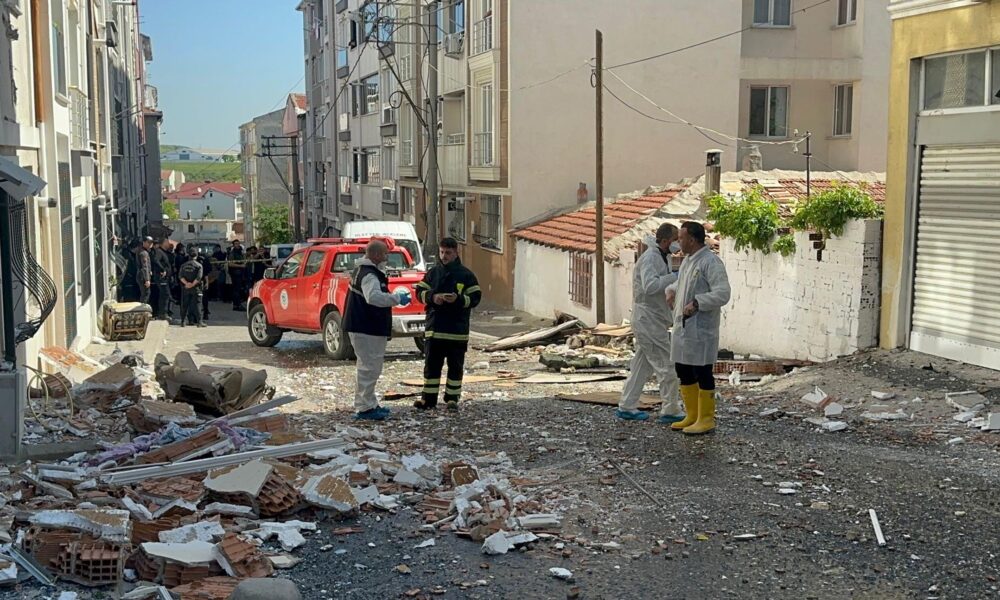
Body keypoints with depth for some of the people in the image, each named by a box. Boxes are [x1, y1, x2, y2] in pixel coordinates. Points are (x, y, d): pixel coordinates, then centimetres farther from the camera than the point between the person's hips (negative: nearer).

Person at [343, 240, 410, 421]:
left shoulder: (365, 272, 17)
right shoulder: (369, 275, -18)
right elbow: (374, 297, -36)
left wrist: (394, 297, 15)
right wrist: (397, 299, -27)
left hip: (367, 328, 11)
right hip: (366, 329, -11)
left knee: (369, 367, 18)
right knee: (369, 367, -7)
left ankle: (369, 405, 27)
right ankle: (365, 408, -3)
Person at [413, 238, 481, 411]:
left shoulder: (466, 274, 0)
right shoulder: (432, 273, 8)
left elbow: (475, 297, -3)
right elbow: (420, 291, 8)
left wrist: (458, 299, -19)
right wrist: (432, 297, -12)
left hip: (458, 330, -2)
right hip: (434, 328, 2)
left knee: (455, 366, 5)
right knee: (431, 364, 5)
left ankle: (452, 398, 15)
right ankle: (428, 398, 12)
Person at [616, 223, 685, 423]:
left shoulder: (662, 256, 14)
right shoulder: (650, 258, -18)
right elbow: (650, 285, -31)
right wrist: (674, 276, -28)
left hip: (651, 321, 10)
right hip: (649, 321, -10)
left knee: (642, 365, 15)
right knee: (667, 366, -6)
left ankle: (626, 407, 21)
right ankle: (670, 412, -1)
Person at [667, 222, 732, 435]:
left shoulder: (711, 262, -15)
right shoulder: (687, 260, 15)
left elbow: (723, 293, -22)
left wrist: (697, 303, -27)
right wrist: (672, 290, 10)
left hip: (701, 328, -10)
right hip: (682, 327, 10)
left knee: (702, 373, -1)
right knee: (683, 371, 15)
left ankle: (706, 419, 9)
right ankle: (692, 416, 27)